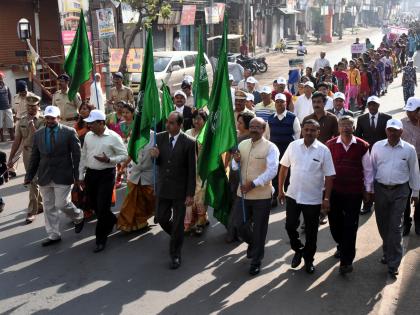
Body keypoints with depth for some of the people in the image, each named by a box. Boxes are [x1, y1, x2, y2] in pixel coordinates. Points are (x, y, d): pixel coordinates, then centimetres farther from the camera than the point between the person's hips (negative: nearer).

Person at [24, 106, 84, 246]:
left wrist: (78, 175, -9)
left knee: (62, 204, -7)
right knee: (49, 207, 9)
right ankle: (53, 235, 22)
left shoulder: (69, 132, -6)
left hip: (63, 175, -4)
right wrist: (29, 176, 9)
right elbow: (34, 157, 10)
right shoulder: (38, 134, 6)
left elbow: (77, 155, -5)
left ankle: (79, 217, 24)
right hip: (44, 176, 4)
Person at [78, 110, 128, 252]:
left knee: (102, 207, -4)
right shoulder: (88, 136, 5)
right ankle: (111, 220, 42)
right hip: (90, 174, 6)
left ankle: (101, 239, 9)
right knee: (93, 204, 14)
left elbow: (124, 155, -6)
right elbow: (83, 156, 12)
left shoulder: (113, 137, -11)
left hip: (106, 174, -6)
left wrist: (109, 160, -22)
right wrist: (81, 176, 12)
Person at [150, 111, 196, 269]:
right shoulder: (159, 137, -2)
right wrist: (154, 156, -18)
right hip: (163, 187, 4)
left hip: (180, 190, -4)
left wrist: (190, 194, -12)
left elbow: (192, 170, -11)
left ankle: (175, 255, 22)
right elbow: (157, 162, 7)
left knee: (178, 223, 6)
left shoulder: (189, 143, -14)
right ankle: (177, 236, 43)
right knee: (161, 218, 14)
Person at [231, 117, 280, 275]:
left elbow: (272, 170, -19)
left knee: (259, 230, 6)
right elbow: (235, 167, 12)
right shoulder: (242, 144, 8)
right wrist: (236, 161, -12)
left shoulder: (270, 147, -10)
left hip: (262, 195, -5)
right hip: (242, 193, 5)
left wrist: (253, 184, -22)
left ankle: (256, 261, 21)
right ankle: (253, 245, 44)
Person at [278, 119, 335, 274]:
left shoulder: (323, 150, -10)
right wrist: (280, 190, 6)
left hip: (313, 199, -2)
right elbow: (284, 167, 6)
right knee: (290, 226, 8)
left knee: (311, 232, 10)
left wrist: (326, 199, -10)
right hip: (293, 195, 2)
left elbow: (329, 176, -7)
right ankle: (298, 250, 35)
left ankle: (309, 259, 30)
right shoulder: (293, 145, -2)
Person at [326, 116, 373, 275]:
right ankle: (341, 246, 40)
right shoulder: (330, 145, -2)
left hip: (354, 192, -1)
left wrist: (368, 189, 6)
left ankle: (346, 260, 10)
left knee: (350, 226, 1)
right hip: (334, 191, 2)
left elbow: (368, 169, 4)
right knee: (334, 222, 12)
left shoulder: (362, 146, -4)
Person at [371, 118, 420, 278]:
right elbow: (372, 169, 7)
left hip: (400, 191, -2)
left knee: (395, 227, -5)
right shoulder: (377, 146, 0)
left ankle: (393, 264, 0)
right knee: (382, 224, 12)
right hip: (380, 189, 2)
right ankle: (388, 253, 33)